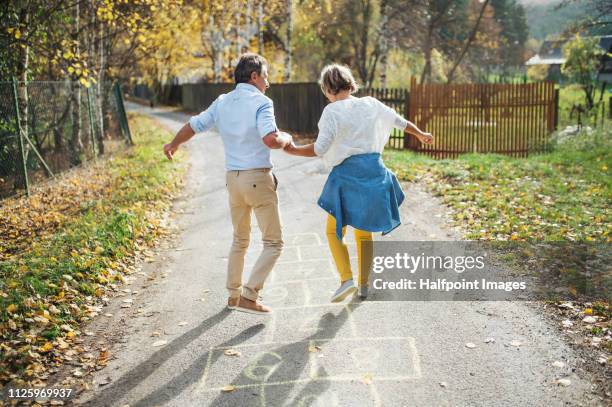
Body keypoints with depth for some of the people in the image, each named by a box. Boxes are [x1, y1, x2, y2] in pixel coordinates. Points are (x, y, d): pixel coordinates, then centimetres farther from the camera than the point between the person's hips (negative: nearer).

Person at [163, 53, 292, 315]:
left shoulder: (222, 103, 10)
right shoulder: (261, 102, -10)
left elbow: (192, 126, 19)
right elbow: (270, 140, -25)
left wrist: (173, 144, 36)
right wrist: (286, 139, -3)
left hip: (233, 178, 7)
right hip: (258, 178, -7)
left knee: (240, 239, 23)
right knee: (273, 243, 1)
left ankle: (234, 294, 30)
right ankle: (249, 297, -6)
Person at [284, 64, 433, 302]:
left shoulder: (332, 111, -9)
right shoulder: (370, 104, 6)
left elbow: (320, 149, -15)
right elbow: (400, 121, 21)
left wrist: (293, 150, 0)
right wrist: (421, 134, 38)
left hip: (347, 173, -5)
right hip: (374, 171, 5)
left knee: (334, 231, 10)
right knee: (364, 232, 17)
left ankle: (347, 280, -5)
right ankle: (364, 285, 22)